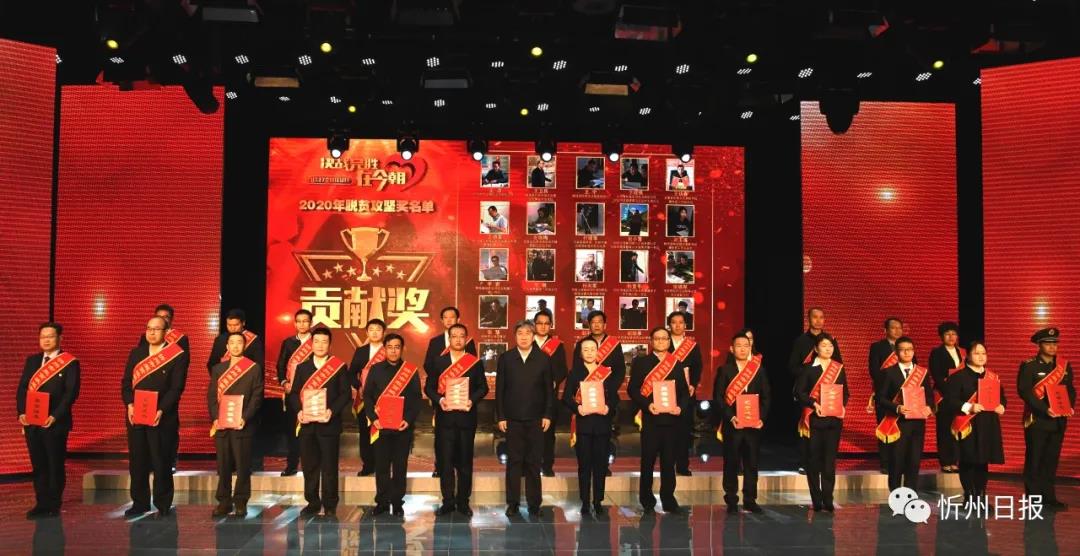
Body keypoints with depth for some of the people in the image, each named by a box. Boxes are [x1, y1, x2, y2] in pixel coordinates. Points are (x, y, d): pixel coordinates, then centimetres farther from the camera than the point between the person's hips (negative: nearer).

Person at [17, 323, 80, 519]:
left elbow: (71, 393, -10)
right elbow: (22, 388, 10)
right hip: (31, 422, 5)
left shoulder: (70, 363, -4)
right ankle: (41, 503, 18)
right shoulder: (32, 361, 13)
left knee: (55, 464, 3)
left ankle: (54, 505, 11)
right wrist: (21, 413, -4)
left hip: (56, 423, -5)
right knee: (38, 464, 10)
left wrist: (55, 416, -18)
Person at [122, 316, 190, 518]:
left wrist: (161, 411, -19)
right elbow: (126, 382, 8)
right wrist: (130, 405, -8)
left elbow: (177, 388, -10)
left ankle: (163, 505, 13)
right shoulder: (136, 353, 11)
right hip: (135, 416, 4)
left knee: (161, 462, 1)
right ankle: (139, 503, 21)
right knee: (137, 461, 9)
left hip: (162, 418, -4)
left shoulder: (177, 356, -4)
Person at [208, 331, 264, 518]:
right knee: (223, 465, 6)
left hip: (243, 425, -3)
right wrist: (215, 418, -5)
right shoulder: (218, 369, 13)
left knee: (242, 466, 0)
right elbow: (211, 395, 9)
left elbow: (257, 396, -3)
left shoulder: (254, 368, 2)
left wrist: (245, 418, -13)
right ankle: (224, 501, 15)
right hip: (220, 424, 3)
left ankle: (241, 502, 8)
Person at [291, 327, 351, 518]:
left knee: (329, 466, -1)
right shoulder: (302, 367, 13)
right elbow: (295, 393, 10)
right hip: (307, 424, 3)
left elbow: (346, 394, -3)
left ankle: (330, 506, 8)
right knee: (309, 466, 7)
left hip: (329, 424, -3)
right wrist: (299, 410, -7)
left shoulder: (340, 367, 2)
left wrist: (332, 411, -16)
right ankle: (312, 503, 19)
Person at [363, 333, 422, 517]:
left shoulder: (412, 371, 3)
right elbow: (367, 396, 4)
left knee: (400, 466, 4)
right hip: (380, 426, 1)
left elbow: (416, 399, 1)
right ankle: (382, 502, 15)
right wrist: (373, 418, -8)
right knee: (381, 465, 4)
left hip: (403, 427, -1)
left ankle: (397, 503, 14)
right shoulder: (376, 369, 5)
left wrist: (409, 420, -12)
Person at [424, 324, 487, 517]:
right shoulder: (438, 361, 6)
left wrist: (472, 400, -13)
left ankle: (463, 501, 14)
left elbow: (483, 387, 4)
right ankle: (448, 501, 11)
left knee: (465, 460, 5)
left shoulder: (475, 362, 4)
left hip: (466, 416, 0)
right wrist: (439, 400, -12)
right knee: (446, 460, 2)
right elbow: (429, 387, 5)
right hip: (445, 416, 0)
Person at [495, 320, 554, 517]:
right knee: (514, 461, 4)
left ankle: (534, 503, 13)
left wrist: (547, 415, -2)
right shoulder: (505, 358, 3)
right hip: (512, 419, 0)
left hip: (535, 419, 0)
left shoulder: (544, 359, 3)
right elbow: (499, 389, 3)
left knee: (533, 463, 5)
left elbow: (549, 389, 4)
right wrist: (500, 416, -2)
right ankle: (513, 503, 12)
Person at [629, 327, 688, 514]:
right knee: (648, 460, 3)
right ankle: (647, 500, 14)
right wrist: (647, 405, -17)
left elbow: (684, 391, 11)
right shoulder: (640, 362, 3)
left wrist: (680, 407, -8)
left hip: (671, 418, 3)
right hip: (650, 418, -3)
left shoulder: (676, 363, 12)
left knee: (669, 461, 7)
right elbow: (633, 389, -3)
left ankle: (668, 500, 16)